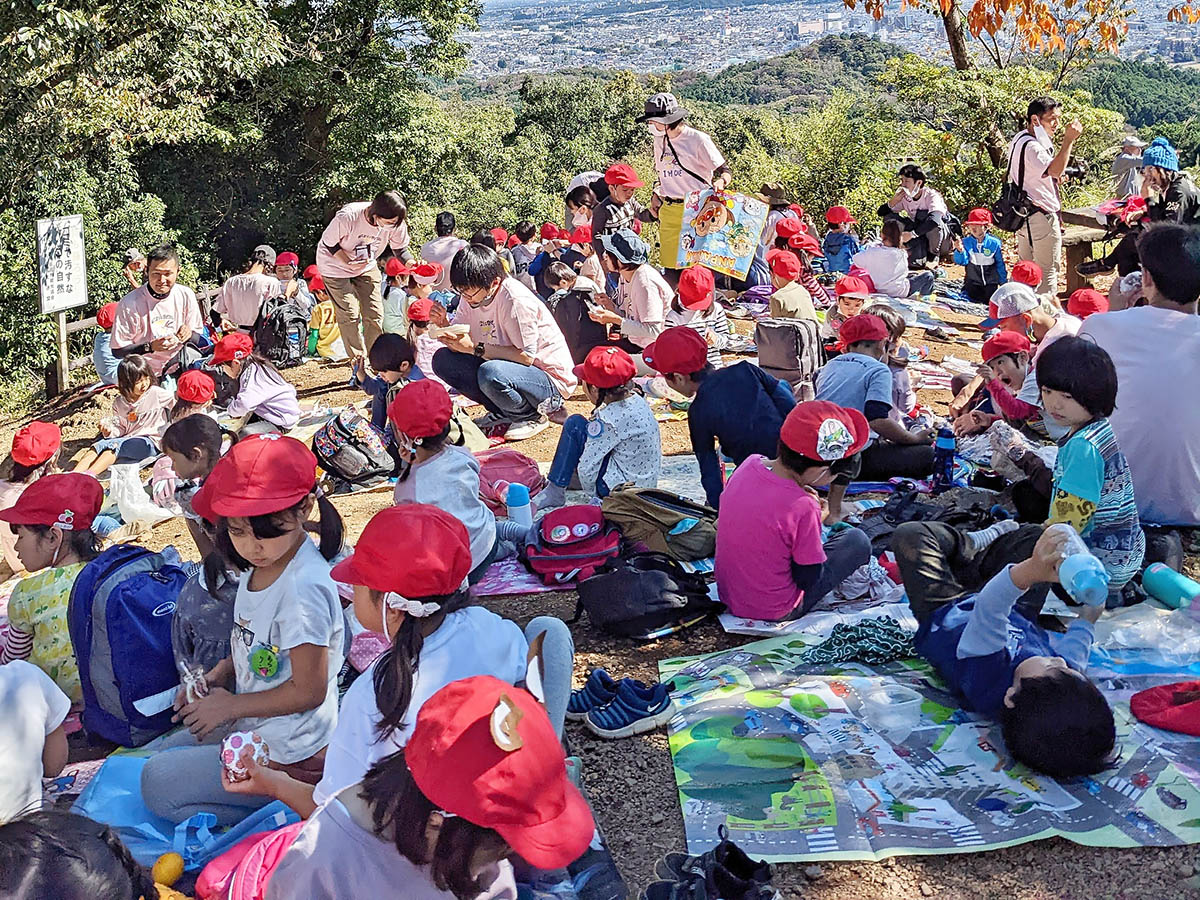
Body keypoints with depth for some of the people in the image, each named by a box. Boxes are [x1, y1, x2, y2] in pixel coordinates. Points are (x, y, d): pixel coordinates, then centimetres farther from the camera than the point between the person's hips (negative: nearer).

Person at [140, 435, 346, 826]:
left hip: (286, 750, -10)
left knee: (157, 783, -5)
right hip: (253, 722, 10)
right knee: (175, 746, 26)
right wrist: (218, 676, -2)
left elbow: (308, 690, -24)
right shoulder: (259, 565, -1)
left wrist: (229, 706, -14)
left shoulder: (302, 587, -29)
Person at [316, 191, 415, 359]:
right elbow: (328, 243, -20)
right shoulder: (346, 218, -37)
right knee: (350, 315, -7)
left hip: (367, 267, 4)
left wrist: (412, 263, -28)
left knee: (375, 314, 1)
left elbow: (400, 249, -8)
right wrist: (348, 263, -29)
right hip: (336, 266, -4)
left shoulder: (396, 224, -25)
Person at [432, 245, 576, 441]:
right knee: (442, 359, -5)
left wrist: (475, 348, -27)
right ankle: (502, 412, 3)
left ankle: (531, 416, -6)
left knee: (491, 373, -38)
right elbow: (459, 345, 1)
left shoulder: (515, 299, -24)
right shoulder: (471, 297, -1)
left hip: (549, 378, -8)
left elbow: (526, 356, -26)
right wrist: (443, 325, -21)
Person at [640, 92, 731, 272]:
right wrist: (656, 195, 13)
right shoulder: (659, 140, 13)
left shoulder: (698, 139, -6)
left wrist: (720, 182, -25)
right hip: (668, 212, 6)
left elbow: (725, 171, -4)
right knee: (670, 264, 3)